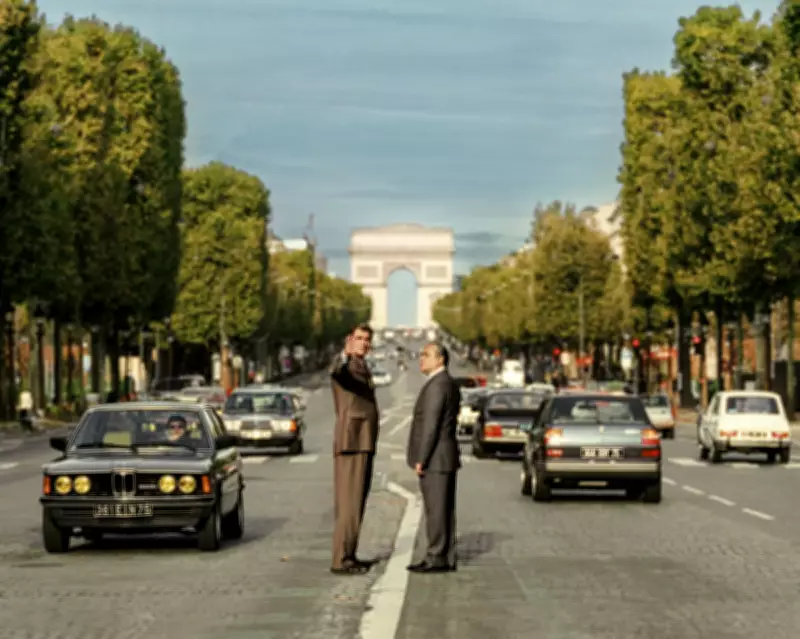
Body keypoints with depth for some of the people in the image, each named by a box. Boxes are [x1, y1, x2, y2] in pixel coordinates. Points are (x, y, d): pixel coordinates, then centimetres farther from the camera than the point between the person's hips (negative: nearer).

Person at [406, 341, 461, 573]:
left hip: (434, 458, -10)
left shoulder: (436, 385, -16)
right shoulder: (450, 385, 16)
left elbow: (431, 426, -20)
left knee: (435, 510, -6)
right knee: (444, 510, 10)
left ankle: (436, 558, -4)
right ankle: (446, 558, 11)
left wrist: (421, 459, -19)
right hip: (445, 458, 10)